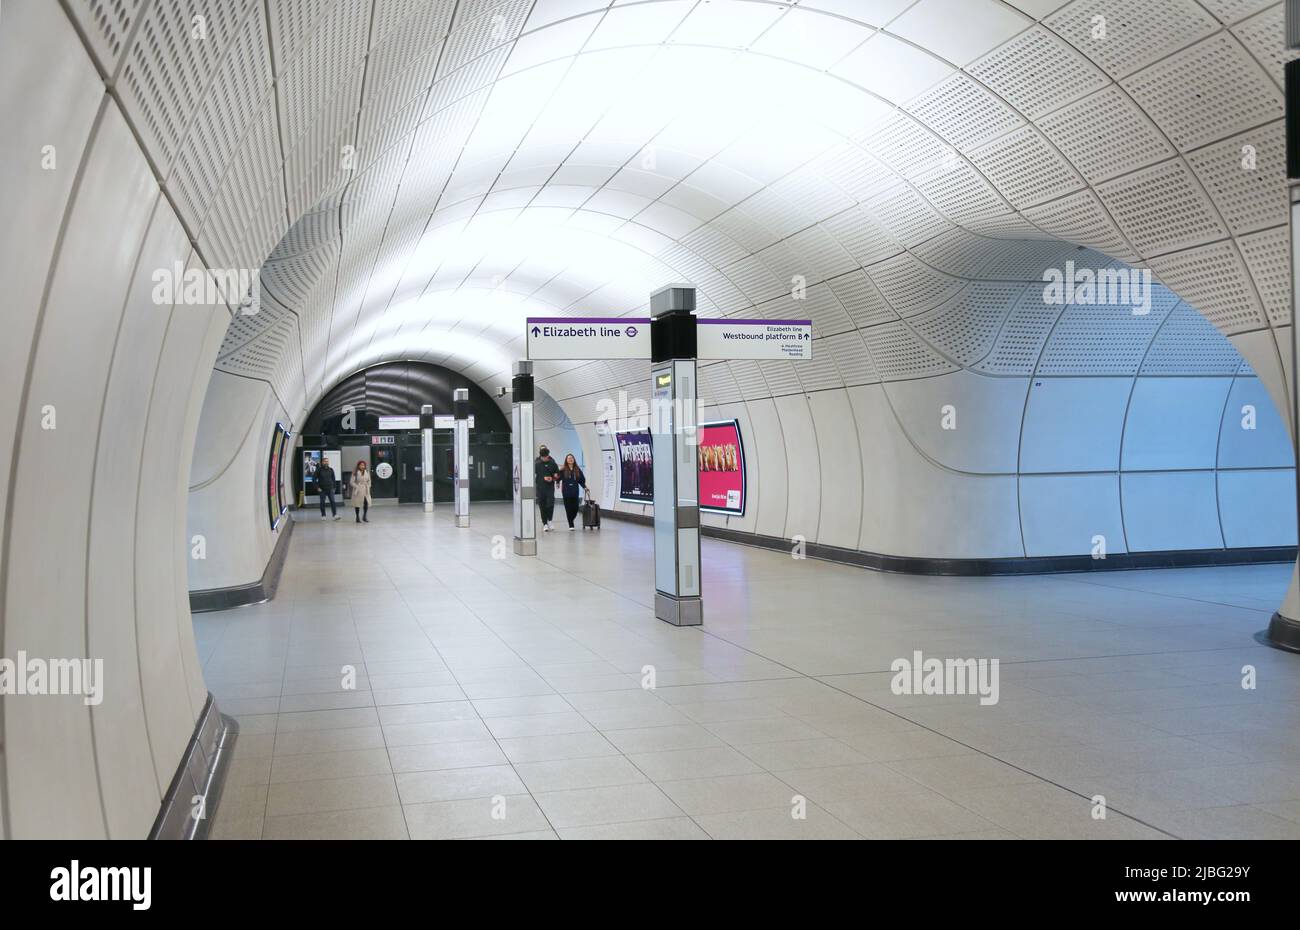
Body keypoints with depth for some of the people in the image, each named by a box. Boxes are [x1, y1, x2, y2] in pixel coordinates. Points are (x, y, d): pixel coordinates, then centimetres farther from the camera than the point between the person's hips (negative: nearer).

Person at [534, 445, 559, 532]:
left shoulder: (552, 463, 1)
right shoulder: (536, 464, 0)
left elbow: (557, 474, 9)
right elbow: (533, 475, 4)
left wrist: (552, 478, -10)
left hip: (550, 488, 0)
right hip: (540, 488, 1)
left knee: (550, 504, -11)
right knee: (542, 506, 3)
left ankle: (549, 520, 11)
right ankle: (545, 524, 12)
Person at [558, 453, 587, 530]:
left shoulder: (577, 470, 9)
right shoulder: (563, 470, 0)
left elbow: (582, 480, 15)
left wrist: (584, 487, 8)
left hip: (575, 492, 2)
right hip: (566, 492, -2)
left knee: (575, 508, 0)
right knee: (568, 508, -3)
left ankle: (571, 521, 28)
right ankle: (571, 525, 4)